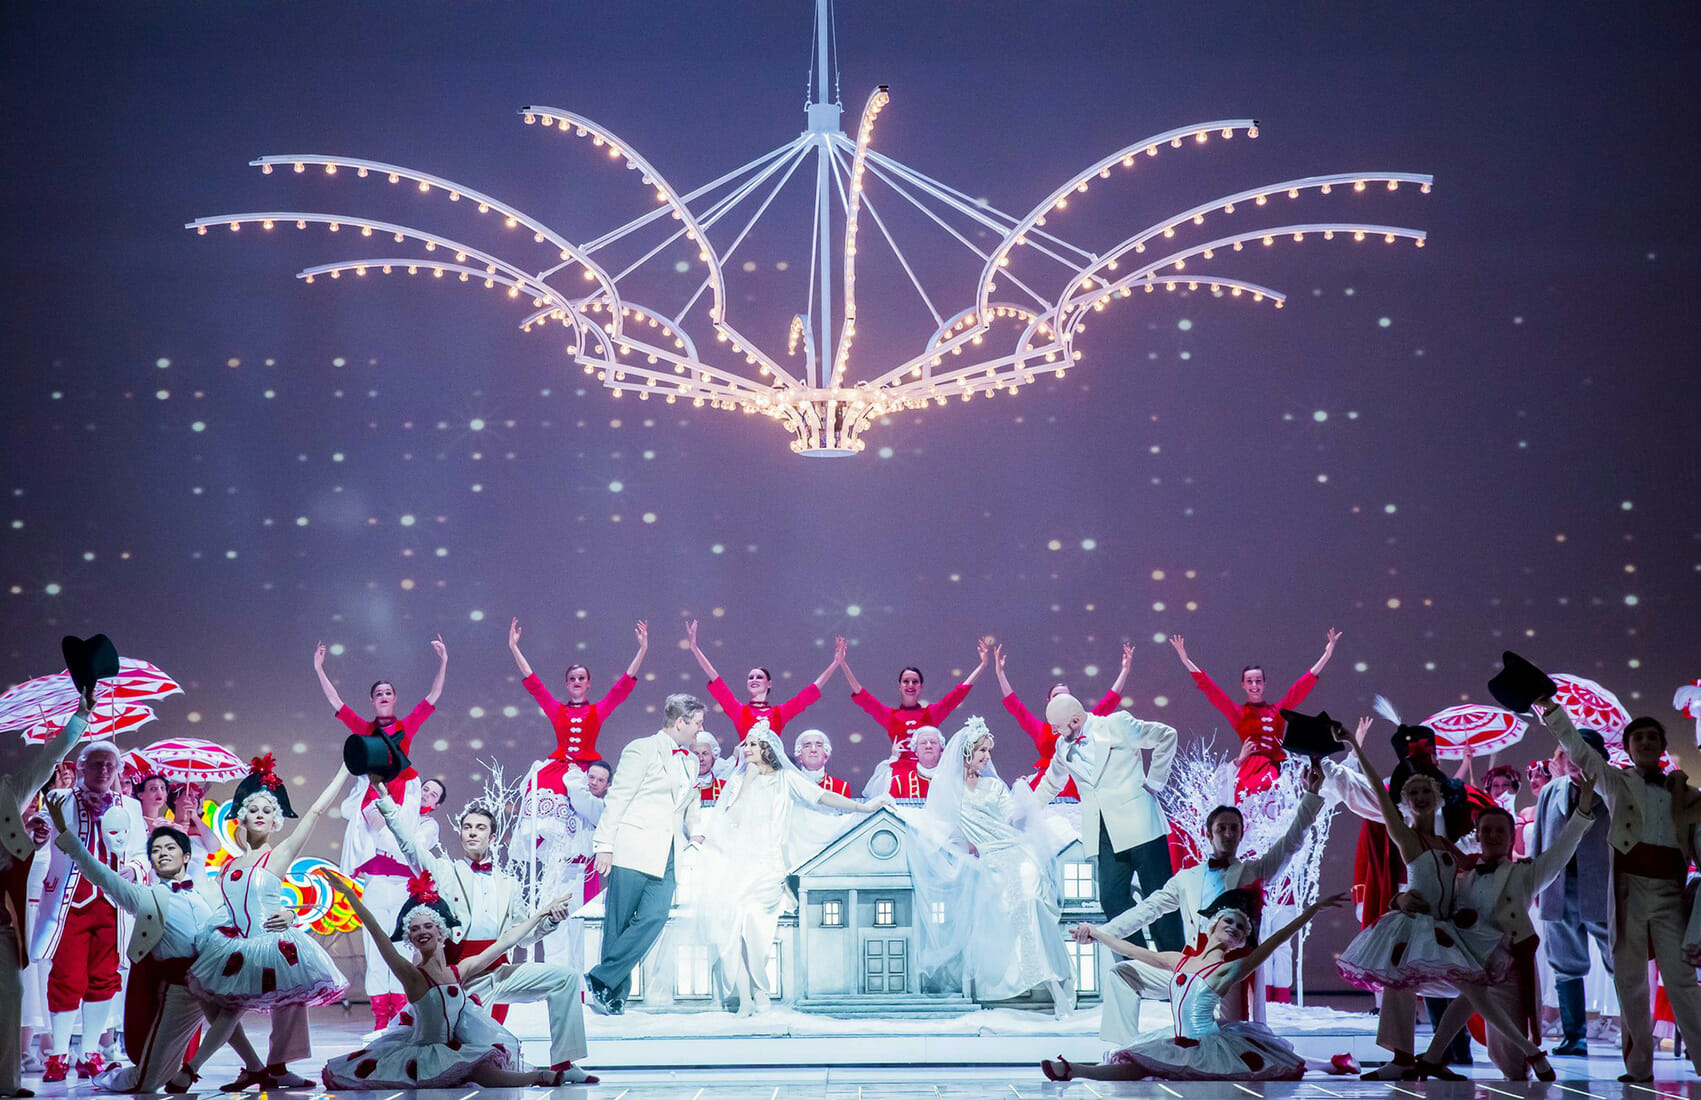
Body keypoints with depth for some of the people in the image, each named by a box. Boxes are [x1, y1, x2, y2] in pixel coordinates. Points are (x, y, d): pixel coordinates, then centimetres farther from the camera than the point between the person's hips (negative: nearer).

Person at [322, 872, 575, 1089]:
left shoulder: (459, 971, 2)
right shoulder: (411, 976, -13)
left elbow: (505, 941, 10)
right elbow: (377, 934, -22)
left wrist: (540, 915, 17)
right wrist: (350, 894, -28)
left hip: (454, 1051, 6)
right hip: (422, 1054, -6)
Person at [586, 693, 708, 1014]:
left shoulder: (690, 762, 21)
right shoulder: (643, 749, -3)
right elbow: (617, 798, -6)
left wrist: (695, 832, 17)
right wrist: (605, 845, -11)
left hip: (667, 858, 6)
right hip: (634, 852, -6)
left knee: (654, 918, -12)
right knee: (618, 924, -3)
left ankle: (602, 982, -7)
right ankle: (614, 996, 5)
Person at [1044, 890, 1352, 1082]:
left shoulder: (1229, 969, -4)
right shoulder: (1181, 960, 12)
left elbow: (1275, 940, -9)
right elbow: (1134, 951, 22)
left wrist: (1311, 911, -14)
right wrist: (1097, 934, 27)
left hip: (1209, 1044, -3)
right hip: (1181, 1043, 3)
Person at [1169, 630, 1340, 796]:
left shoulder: (1278, 710, 21)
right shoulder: (1238, 712, 15)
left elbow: (1301, 688, 24)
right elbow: (1211, 689, 10)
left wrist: (1326, 656, 24)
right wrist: (1186, 660, 4)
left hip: (1275, 769, 3)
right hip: (1250, 769, -3)